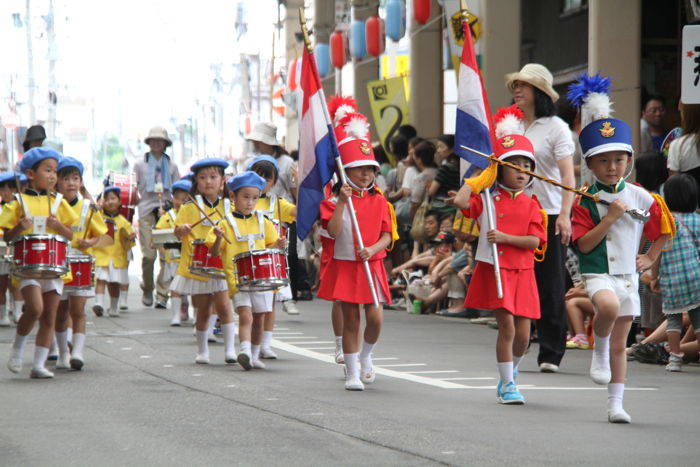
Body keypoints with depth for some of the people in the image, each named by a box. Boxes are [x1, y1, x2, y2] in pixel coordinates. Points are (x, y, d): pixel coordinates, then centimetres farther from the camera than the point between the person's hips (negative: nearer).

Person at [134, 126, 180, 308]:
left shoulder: (171, 166, 14)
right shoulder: (140, 165, 12)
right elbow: (134, 189, 14)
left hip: (166, 211, 1)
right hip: (146, 211, -1)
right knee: (148, 254, -8)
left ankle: (162, 295, -4)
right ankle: (147, 290, 14)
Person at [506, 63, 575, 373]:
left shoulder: (555, 127, -3)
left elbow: (568, 175, -9)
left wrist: (564, 215, -20)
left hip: (549, 217, -5)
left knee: (551, 286, -2)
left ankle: (551, 354, 2)